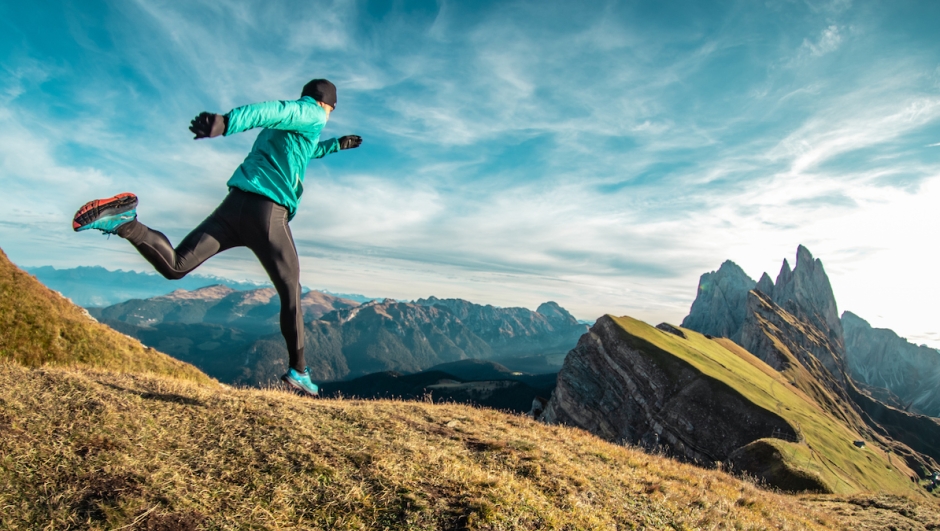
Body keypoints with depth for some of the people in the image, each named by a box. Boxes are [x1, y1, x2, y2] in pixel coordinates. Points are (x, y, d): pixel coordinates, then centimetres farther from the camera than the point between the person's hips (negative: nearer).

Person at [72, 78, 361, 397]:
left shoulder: (284, 122, 30)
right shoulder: (313, 115, 4)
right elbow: (270, 110, -17)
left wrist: (335, 145, 63)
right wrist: (227, 122, -35)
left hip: (236, 202, 7)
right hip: (268, 211, -7)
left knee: (174, 266, 1)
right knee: (291, 293, 4)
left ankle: (124, 223, -23)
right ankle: (298, 372, 9)